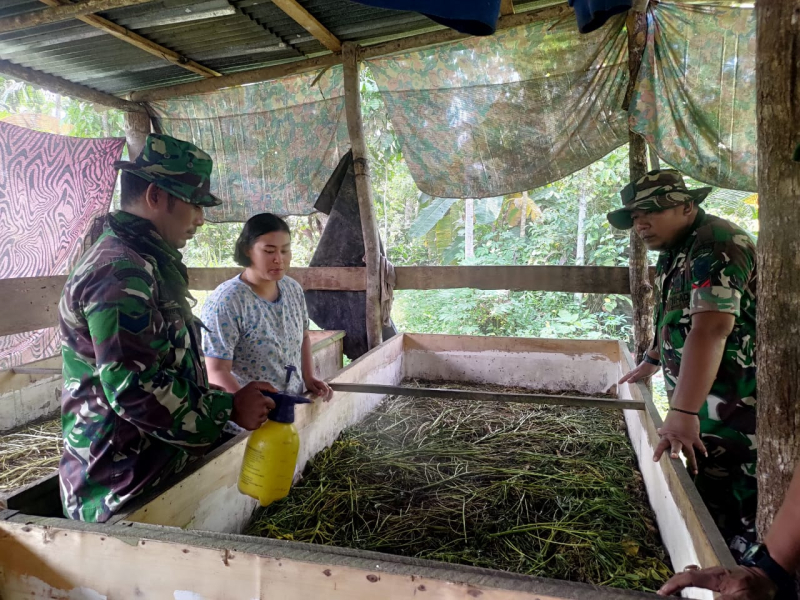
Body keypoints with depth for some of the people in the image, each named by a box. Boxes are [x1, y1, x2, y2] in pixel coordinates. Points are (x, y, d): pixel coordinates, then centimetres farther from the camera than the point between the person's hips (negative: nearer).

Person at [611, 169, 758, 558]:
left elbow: (711, 328, -32)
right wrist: (652, 361, 32)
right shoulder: (675, 251, 12)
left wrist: (683, 412, -38)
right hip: (702, 408, 9)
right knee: (706, 500, 18)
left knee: (737, 515, -3)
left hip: (735, 412, -9)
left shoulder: (716, 245, -19)